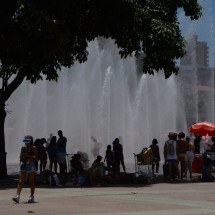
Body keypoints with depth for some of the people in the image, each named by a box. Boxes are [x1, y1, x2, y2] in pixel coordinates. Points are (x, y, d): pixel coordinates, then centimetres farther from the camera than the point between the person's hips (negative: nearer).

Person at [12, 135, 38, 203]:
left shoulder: (33, 148, -2)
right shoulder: (23, 148, 10)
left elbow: (36, 157, -9)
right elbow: (21, 157, 15)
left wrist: (29, 156, -20)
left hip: (31, 165, -3)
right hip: (23, 165, 3)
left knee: (31, 182, 5)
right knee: (20, 182, -6)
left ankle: (32, 197, 15)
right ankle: (17, 196, -13)